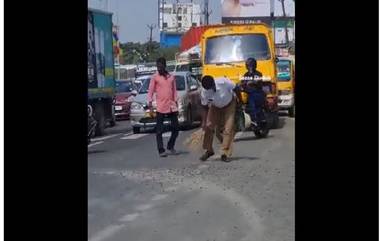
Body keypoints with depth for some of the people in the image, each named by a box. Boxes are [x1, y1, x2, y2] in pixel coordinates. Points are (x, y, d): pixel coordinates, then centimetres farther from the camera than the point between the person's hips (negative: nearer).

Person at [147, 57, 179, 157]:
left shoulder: (171, 77, 11)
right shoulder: (155, 77, 1)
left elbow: (174, 91, 14)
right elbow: (150, 91, -2)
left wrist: (176, 104, 10)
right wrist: (150, 103, -13)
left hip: (171, 106, 4)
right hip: (160, 107, -4)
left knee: (176, 128, 6)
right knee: (159, 130, -3)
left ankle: (170, 146, 24)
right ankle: (161, 150, 2)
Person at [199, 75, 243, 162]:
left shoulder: (223, 82, -36)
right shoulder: (204, 92, -27)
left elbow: (236, 89, -18)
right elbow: (204, 108, -15)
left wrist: (240, 102, -9)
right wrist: (204, 122, -22)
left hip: (229, 105, -2)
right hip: (215, 107, 2)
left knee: (228, 129, -11)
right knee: (208, 127, -7)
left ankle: (225, 154, -5)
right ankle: (209, 150, 11)